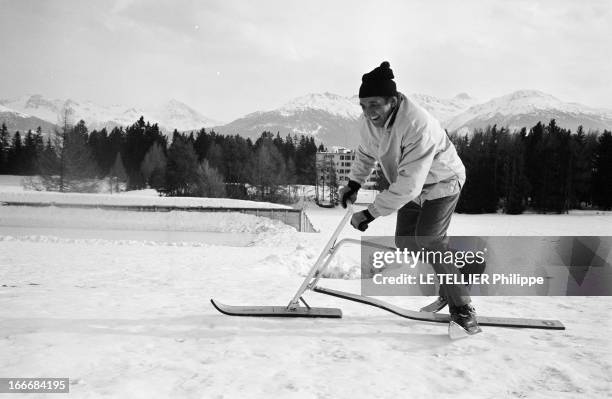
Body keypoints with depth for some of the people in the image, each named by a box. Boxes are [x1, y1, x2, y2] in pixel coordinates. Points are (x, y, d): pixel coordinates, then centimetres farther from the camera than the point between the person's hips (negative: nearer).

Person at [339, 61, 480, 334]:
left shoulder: (418, 126, -40)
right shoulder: (368, 121, -17)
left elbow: (408, 185, -42)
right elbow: (365, 154, 6)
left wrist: (370, 214, -41)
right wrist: (354, 183, -8)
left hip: (441, 182, -7)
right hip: (410, 188, 8)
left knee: (429, 239, -22)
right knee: (404, 242, 6)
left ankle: (461, 306, -6)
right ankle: (446, 290, 25)